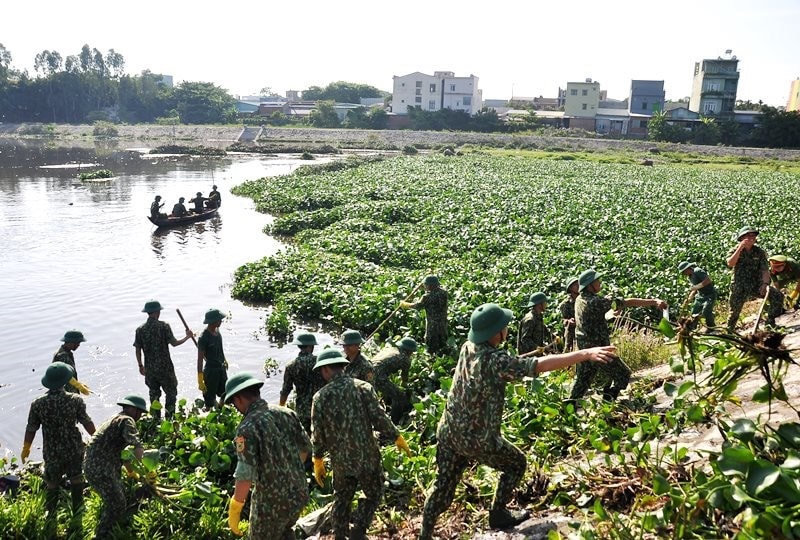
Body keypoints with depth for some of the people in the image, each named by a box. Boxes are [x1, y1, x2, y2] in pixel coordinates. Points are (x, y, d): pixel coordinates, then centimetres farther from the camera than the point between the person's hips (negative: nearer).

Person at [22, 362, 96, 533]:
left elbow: (31, 429, -5)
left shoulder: (38, 404, -14)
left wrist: (26, 448, 14)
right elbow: (88, 424, -12)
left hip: (52, 453, 1)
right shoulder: (75, 401, -18)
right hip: (74, 451, -1)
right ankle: (77, 519, 27)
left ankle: (51, 521, 30)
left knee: (52, 486, 19)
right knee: (76, 483, 17)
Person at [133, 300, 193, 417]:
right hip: (165, 368, -4)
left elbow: (138, 350, 1)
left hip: (149, 369, 4)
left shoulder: (140, 330, -3)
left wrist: (140, 365, 14)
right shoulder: (163, 326, -14)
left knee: (154, 394, 18)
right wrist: (187, 336, 3)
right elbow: (174, 343, -12)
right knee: (171, 393, 12)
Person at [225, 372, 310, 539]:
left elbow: (245, 475, -24)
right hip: (299, 494, 6)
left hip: (271, 502, -6)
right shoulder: (286, 413, -1)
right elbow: (306, 447, 10)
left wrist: (234, 510, -14)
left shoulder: (248, 427, -20)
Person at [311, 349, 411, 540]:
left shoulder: (320, 397, -7)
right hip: (367, 456, -2)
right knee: (374, 494, 18)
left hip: (340, 460, 2)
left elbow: (317, 434, -3)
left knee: (341, 500, 21)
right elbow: (379, 419, -13)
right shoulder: (363, 387, -10)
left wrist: (318, 461, 10)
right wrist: (397, 438, 1)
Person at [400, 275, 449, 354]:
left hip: (432, 324, -6)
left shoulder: (428, 296, -23)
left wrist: (404, 305, -2)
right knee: (442, 342, 23)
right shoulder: (443, 292, -6)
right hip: (443, 322, 6)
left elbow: (418, 305, -14)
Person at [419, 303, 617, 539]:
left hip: (448, 431, 6)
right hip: (478, 439, -6)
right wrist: (585, 354, -32)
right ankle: (498, 514, 30)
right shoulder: (495, 361, -25)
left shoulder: (468, 348, -3)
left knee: (443, 484, 17)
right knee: (516, 464, 20)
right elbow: (541, 365, -32)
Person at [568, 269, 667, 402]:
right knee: (623, 375, 6)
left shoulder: (579, 300, 5)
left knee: (582, 381, 19)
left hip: (583, 349, 8)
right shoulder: (595, 301, -20)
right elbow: (626, 302, -22)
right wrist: (653, 301, -23)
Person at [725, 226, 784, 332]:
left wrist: (765, 283, -22)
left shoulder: (759, 252, 2)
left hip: (756, 285, 2)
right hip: (739, 288, -2)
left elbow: (765, 269, -5)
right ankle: (728, 333, 23)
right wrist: (740, 248, -24)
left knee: (777, 296, -18)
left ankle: (770, 322, -3)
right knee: (734, 312, 2)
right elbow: (730, 264, -22)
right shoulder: (735, 250, -2)